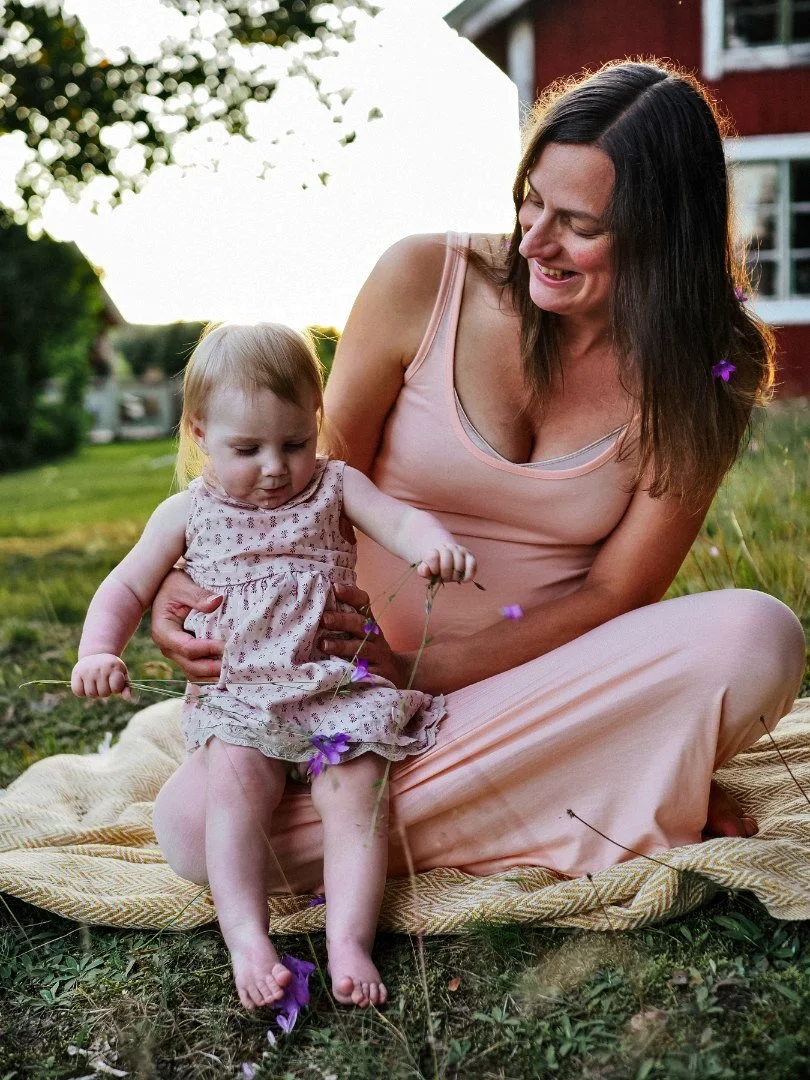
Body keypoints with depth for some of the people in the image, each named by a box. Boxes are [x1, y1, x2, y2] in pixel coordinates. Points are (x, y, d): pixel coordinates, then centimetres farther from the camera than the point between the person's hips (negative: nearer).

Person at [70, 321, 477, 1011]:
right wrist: (99, 652, -9)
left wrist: (437, 548, -37)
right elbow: (127, 588, 11)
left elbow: (399, 520, -13)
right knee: (232, 783, -25)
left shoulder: (334, 487, 5)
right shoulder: (188, 513, 7)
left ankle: (349, 941, -24)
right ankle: (246, 939, -31)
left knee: (357, 791, -19)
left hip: (337, 687, 0)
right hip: (234, 698, 0)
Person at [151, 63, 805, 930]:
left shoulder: (702, 376, -7)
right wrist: (200, 580, -16)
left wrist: (418, 673, -20)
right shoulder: (423, 281, -8)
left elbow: (617, 593, -9)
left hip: (557, 682, -1)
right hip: (372, 675, 2)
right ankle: (609, 810, -16)